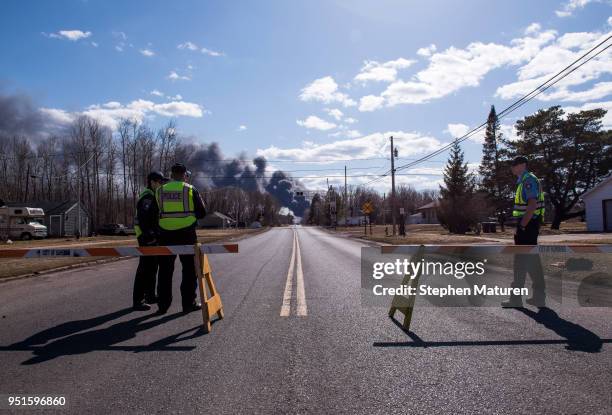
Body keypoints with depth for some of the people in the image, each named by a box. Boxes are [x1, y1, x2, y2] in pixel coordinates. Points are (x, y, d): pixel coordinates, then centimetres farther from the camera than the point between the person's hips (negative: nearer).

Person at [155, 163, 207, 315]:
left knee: (165, 270, 10)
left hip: (166, 235, 3)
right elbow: (202, 213, 0)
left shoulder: (160, 190, 4)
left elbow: (158, 212, 10)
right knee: (190, 269, 8)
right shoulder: (190, 189, -4)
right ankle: (189, 303, 12)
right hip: (186, 234, -3)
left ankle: (163, 305, 15)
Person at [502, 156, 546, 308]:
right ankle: (539, 297, 21)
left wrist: (521, 226, -22)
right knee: (532, 261, 14)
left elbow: (532, 205, -23)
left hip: (527, 225, -10)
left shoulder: (529, 180, -14)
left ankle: (516, 299, -2)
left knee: (520, 261, -7)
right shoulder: (524, 180, 18)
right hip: (529, 225, 10)